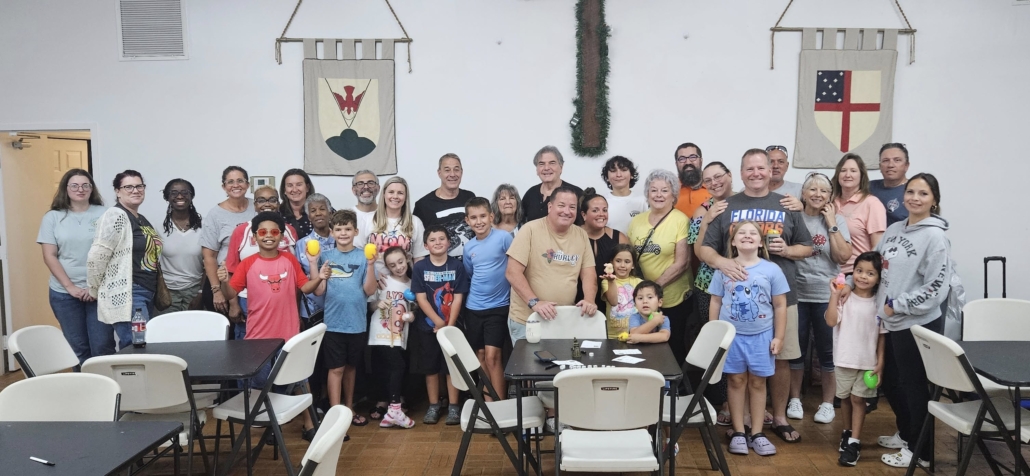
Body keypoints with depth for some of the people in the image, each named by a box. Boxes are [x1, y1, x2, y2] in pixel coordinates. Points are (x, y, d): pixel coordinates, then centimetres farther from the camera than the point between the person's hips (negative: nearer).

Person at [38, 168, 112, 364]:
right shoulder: (53, 217, 5)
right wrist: (70, 287, -8)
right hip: (64, 293, 1)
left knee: (103, 347, -3)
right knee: (78, 348, 7)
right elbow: (49, 256, 1)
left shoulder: (104, 215, 2)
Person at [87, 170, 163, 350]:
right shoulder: (116, 216, -12)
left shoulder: (142, 219, 16)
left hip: (146, 294, 9)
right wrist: (94, 290, -8)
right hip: (126, 295, -9)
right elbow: (96, 258, -18)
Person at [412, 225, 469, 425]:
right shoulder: (419, 267, -2)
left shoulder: (457, 266, -3)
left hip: (451, 325, -1)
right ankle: (434, 406, 20)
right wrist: (438, 322, -13)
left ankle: (453, 406, 13)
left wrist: (449, 325, -12)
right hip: (427, 326, 1)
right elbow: (421, 298, -6)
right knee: (430, 367, 8)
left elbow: (458, 298, -5)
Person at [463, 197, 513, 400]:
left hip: (498, 307, -5)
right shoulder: (468, 247, 5)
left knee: (492, 356, -11)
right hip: (473, 308, 5)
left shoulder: (503, 237, -10)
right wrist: (467, 299, 14)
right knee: (480, 356, 10)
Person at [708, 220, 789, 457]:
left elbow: (780, 306, 0)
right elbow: (715, 303, 4)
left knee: (757, 382, 8)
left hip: (761, 335, 0)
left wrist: (778, 337, -2)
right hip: (731, 334, 0)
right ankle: (738, 432, 17)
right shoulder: (723, 269, -1)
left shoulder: (771, 270, -4)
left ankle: (757, 433, 18)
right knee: (737, 380, 8)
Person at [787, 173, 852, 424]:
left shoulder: (838, 220, 1)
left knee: (827, 350, 7)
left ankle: (827, 403, 21)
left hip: (827, 295, 0)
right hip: (796, 293, 0)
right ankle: (795, 399, 24)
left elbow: (843, 257, -10)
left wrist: (831, 224, -10)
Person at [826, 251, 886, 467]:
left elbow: (882, 336, 0)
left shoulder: (879, 303, -3)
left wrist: (880, 363, -3)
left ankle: (854, 442, 8)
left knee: (858, 398, 2)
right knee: (845, 397, 14)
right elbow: (831, 321, -18)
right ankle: (848, 432, 33)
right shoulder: (844, 298, -7)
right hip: (845, 359, 1)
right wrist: (834, 296, -22)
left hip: (868, 361, 0)